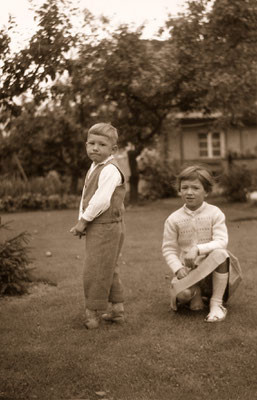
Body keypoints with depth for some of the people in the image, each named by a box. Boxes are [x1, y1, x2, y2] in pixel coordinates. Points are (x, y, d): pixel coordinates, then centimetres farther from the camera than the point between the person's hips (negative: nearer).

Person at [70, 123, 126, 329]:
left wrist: (83, 220, -17)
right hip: (96, 227, 10)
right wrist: (82, 222, 4)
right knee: (108, 270, 17)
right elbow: (86, 197, 15)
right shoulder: (95, 168, 13)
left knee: (95, 271, -2)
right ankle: (117, 308, 29)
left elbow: (101, 201, -26)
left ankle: (93, 313, 11)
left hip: (106, 227, -10)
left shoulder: (110, 170, -18)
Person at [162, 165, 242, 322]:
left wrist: (198, 249, -31)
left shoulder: (215, 213, -5)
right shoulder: (174, 219, -1)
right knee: (180, 293, -32)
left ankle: (217, 303, -19)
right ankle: (196, 293, 8)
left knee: (220, 254, -35)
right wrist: (178, 268, -18)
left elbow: (221, 242, -15)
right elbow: (168, 249, 0)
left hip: (213, 269, 0)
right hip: (188, 269, 0)